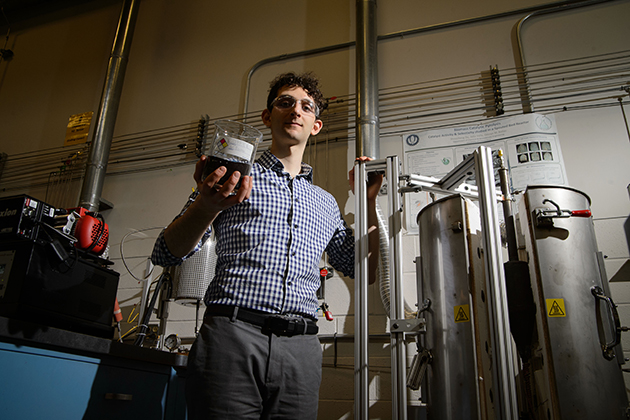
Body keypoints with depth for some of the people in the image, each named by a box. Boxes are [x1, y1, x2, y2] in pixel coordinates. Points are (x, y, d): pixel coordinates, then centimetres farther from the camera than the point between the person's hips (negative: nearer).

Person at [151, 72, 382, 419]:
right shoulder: (234, 178, 8)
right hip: (232, 336, -3)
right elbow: (166, 254, 2)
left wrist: (368, 201, 13)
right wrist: (207, 206, -18)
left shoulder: (326, 204, 20)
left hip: (301, 349, 4)